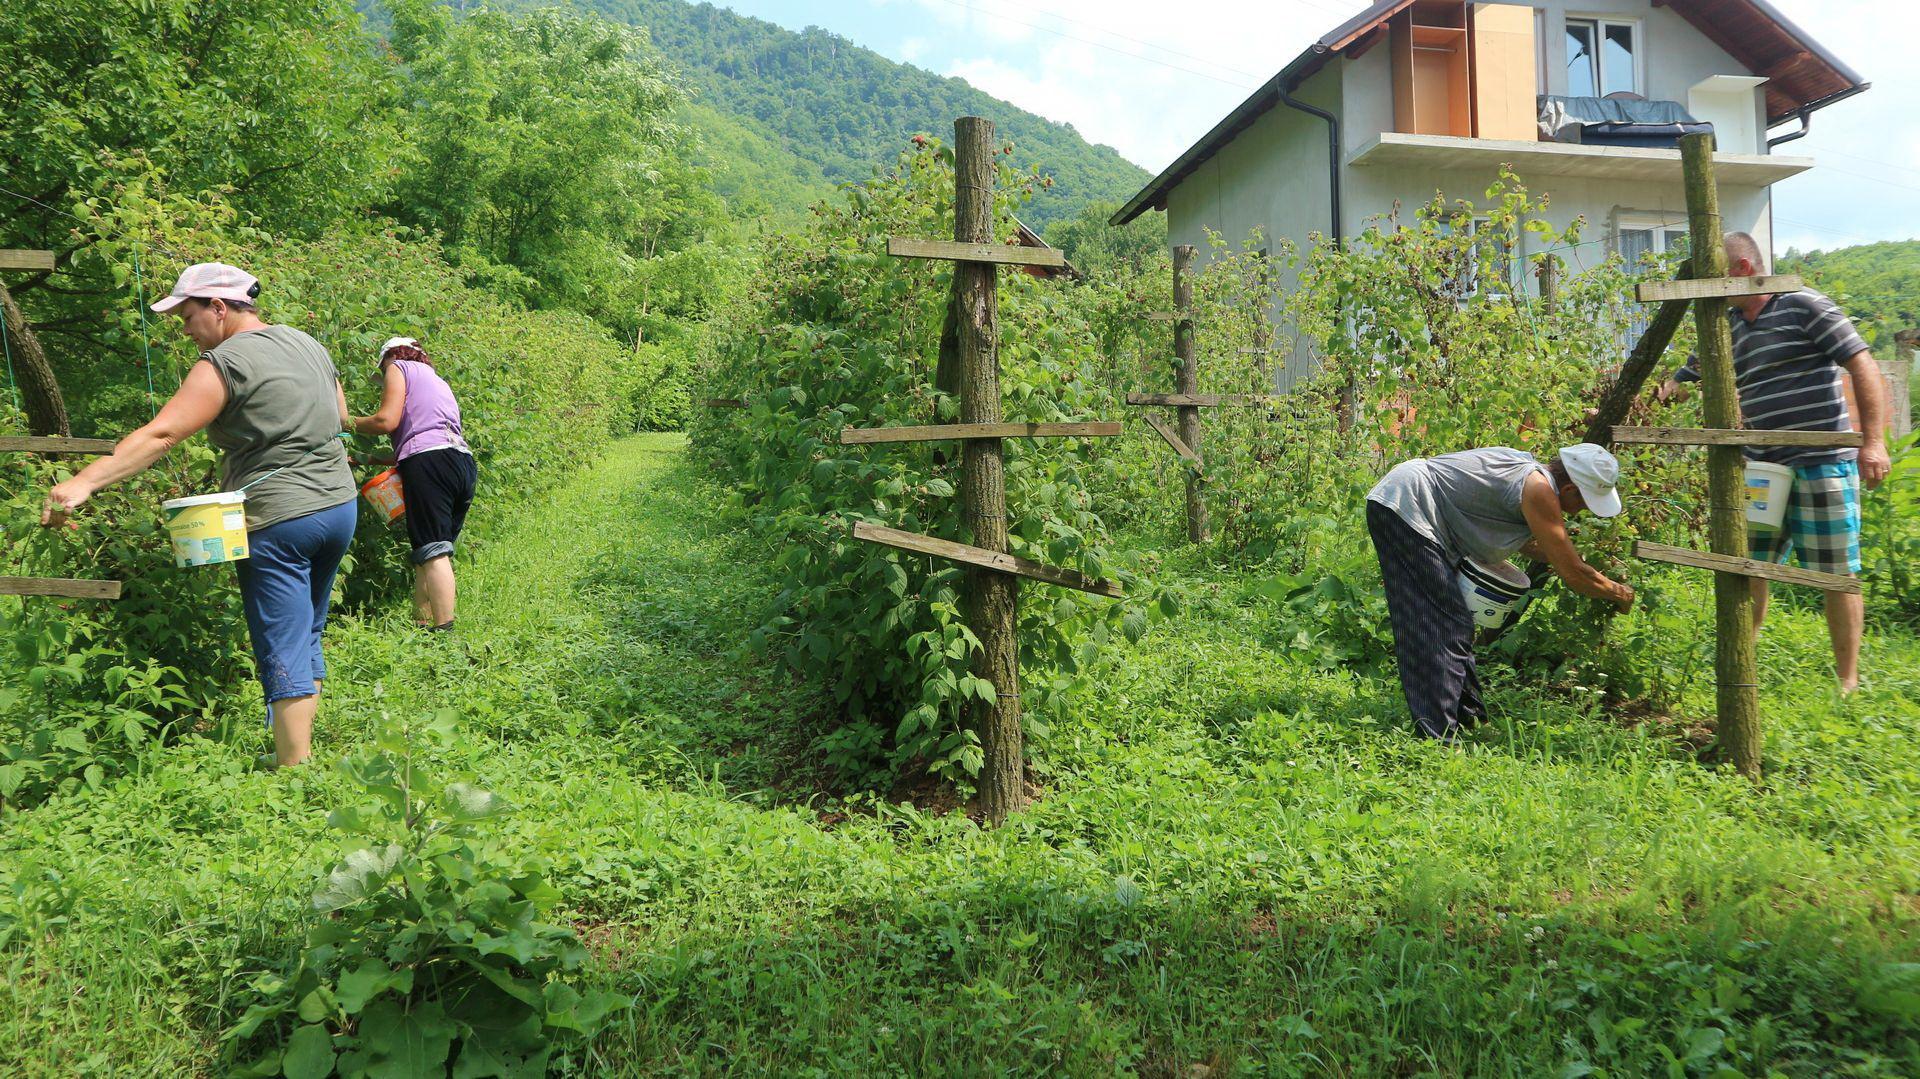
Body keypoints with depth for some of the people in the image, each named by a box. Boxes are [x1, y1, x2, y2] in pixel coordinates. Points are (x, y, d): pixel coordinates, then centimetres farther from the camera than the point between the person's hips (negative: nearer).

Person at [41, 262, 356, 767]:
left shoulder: (225, 362, -11)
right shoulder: (308, 344, 11)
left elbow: (161, 434, -21)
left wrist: (84, 482, -24)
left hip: (277, 521, -8)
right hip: (340, 505, 8)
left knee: (284, 657, -3)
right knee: (307, 640, 19)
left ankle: (294, 772, -1)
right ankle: (305, 751, 26)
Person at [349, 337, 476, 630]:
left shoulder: (398, 367, 13)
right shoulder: (438, 381, 36)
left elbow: (387, 420, -2)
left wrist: (349, 423, 15)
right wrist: (373, 459, 30)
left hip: (430, 461, -8)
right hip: (464, 463, 8)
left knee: (432, 550, -14)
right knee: (440, 549, 7)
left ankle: (443, 629, -21)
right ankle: (422, 623, 7)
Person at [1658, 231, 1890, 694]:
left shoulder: (1804, 306, -6)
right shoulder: (1726, 327, 13)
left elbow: (1863, 366, -10)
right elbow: (1681, 383, 17)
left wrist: (1873, 440, -17)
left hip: (1821, 465, -6)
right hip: (1761, 469, 6)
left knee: (1836, 575, 2)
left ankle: (1848, 682, 13)